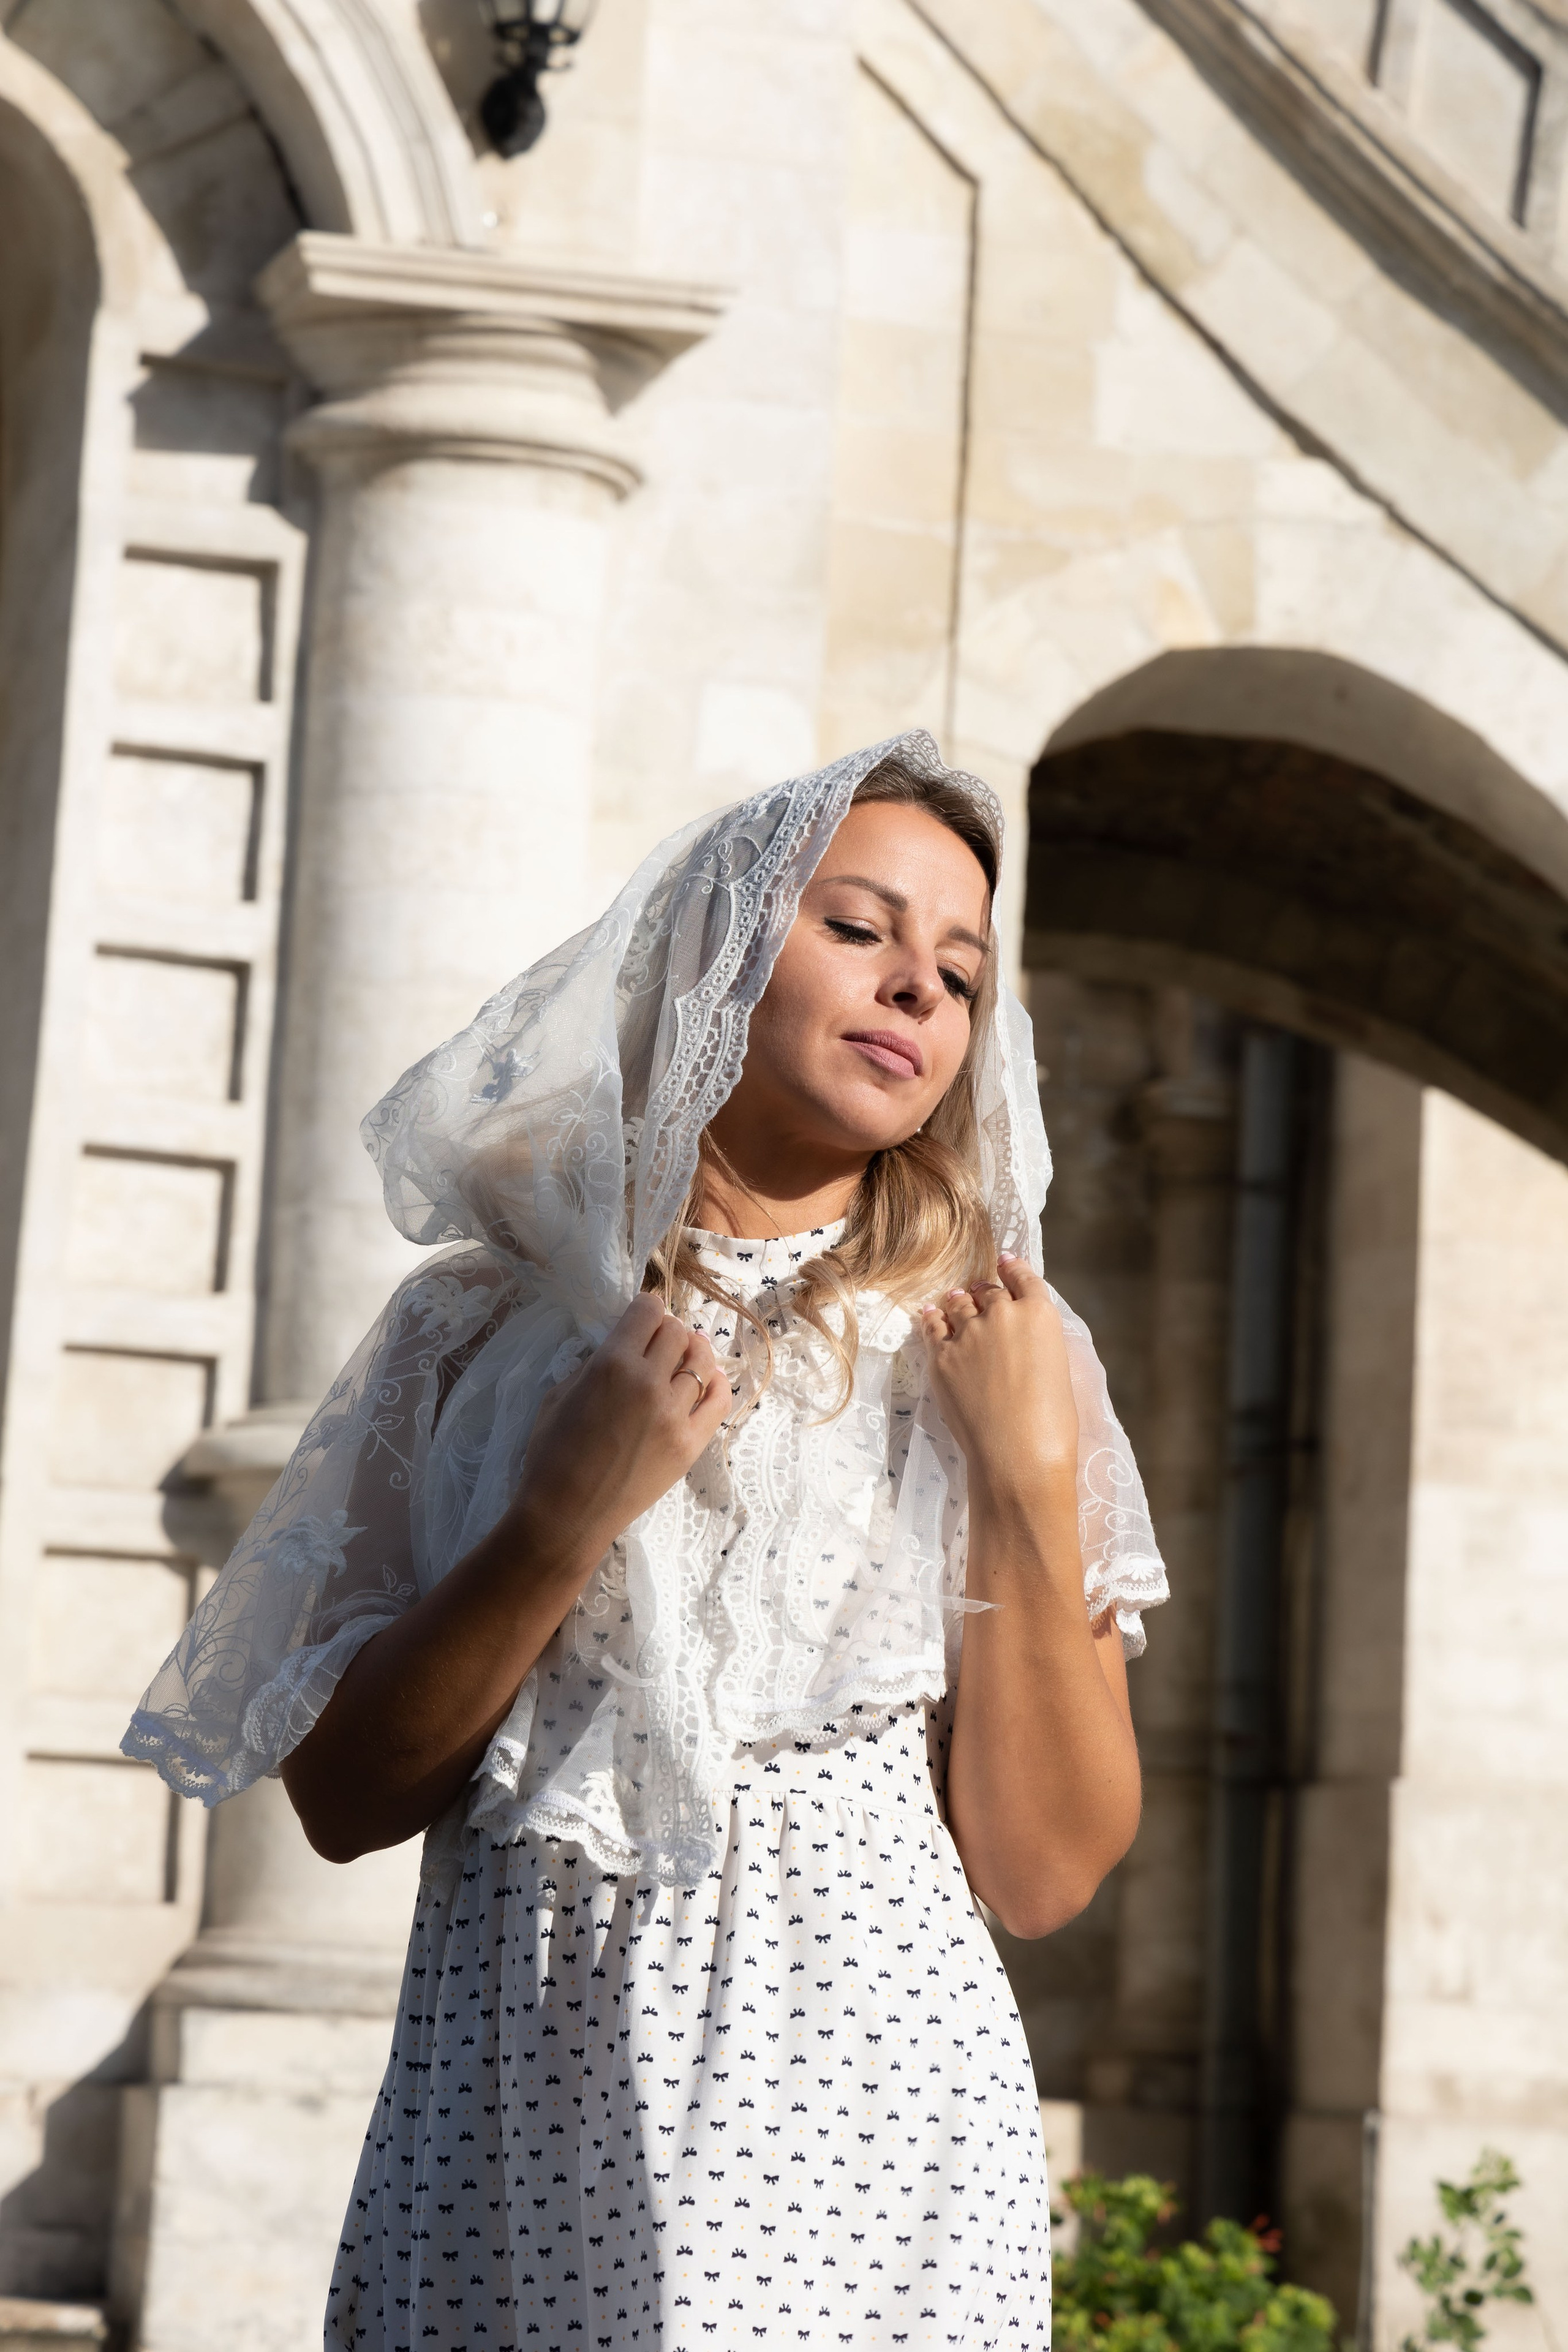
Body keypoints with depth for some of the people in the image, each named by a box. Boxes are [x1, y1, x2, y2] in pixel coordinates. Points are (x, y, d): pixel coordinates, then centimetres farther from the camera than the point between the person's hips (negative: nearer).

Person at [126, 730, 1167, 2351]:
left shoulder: (1000, 1354, 4)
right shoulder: (486, 1329, 5)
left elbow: (1040, 1878, -1)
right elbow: (341, 1796, 0)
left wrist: (1028, 1481, -9)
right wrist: (565, 1518, -11)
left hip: (863, 2126, 0)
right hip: (511, 2137, 1)